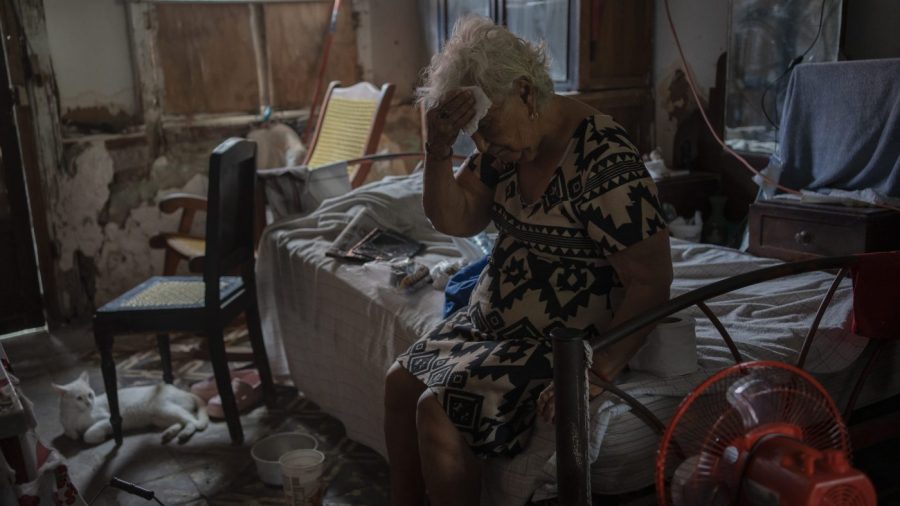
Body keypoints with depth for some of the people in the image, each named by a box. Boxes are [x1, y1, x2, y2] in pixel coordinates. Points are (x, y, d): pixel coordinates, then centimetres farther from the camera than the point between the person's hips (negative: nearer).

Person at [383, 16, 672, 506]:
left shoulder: (605, 164, -25)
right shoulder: (507, 141, -2)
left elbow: (650, 284, -23)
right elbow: (455, 220, -2)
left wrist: (595, 374, -27)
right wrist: (438, 149, -18)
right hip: (495, 319, 9)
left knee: (437, 410, -17)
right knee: (401, 380, 7)